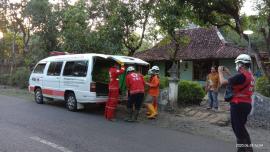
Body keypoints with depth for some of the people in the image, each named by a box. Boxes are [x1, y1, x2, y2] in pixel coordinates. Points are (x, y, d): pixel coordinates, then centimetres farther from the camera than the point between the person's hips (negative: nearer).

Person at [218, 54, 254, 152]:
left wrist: (220, 72, -2)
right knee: (241, 127, 21)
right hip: (247, 104, 10)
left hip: (238, 105, -10)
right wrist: (228, 72, 22)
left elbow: (223, 82, -19)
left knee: (238, 128, 1)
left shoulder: (242, 76, -20)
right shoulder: (250, 75, 10)